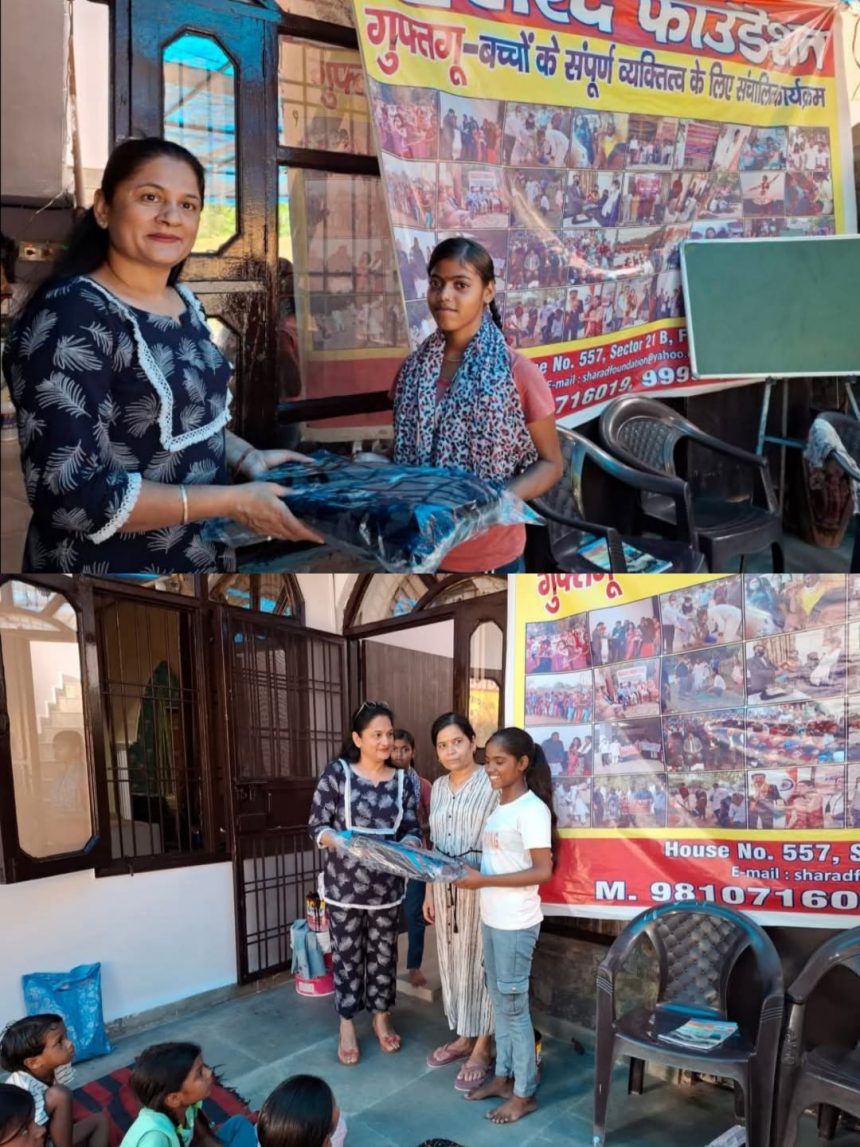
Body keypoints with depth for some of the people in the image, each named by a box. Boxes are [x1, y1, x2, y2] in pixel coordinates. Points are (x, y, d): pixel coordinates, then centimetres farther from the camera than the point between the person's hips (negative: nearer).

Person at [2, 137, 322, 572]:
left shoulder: (184, 301, 4)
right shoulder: (70, 317, -20)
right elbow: (67, 492, -26)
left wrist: (246, 457, -1)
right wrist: (232, 502, -25)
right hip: (109, 564, -8)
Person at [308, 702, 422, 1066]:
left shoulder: (402, 780, 1)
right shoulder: (337, 772, -9)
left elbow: (413, 830, 3)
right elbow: (317, 825, -9)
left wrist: (406, 846, -19)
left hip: (387, 884, 3)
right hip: (344, 883, -2)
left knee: (383, 951, 14)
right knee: (346, 953, 9)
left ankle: (381, 1016, 34)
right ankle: (347, 1025, 26)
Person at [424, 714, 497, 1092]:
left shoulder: (491, 784, -12)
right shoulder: (438, 787, 9)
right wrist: (429, 891, 14)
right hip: (445, 888, 6)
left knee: (479, 962, 3)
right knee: (452, 961, 14)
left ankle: (482, 1047, 16)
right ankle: (463, 1036, 30)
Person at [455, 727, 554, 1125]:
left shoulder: (532, 809, -17)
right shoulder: (500, 806, 9)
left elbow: (542, 871, -21)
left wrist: (483, 880, -23)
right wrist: (468, 869, -1)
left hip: (516, 924, -8)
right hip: (491, 919, 8)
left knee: (514, 1005, 2)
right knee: (499, 1001, 17)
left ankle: (525, 1093, 15)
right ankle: (503, 1076, 30)